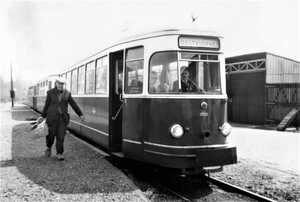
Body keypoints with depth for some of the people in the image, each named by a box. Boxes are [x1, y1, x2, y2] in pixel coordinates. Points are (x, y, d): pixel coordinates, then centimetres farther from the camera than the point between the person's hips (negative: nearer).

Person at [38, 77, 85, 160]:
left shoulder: (67, 93, 3)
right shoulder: (50, 92, 0)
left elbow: (74, 104, 6)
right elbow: (47, 104, 6)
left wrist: (80, 114, 4)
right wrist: (42, 116, 6)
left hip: (63, 117, 1)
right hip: (52, 117, -1)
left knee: (61, 135, -5)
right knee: (52, 134, 3)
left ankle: (59, 153, 3)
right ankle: (48, 147, 33)